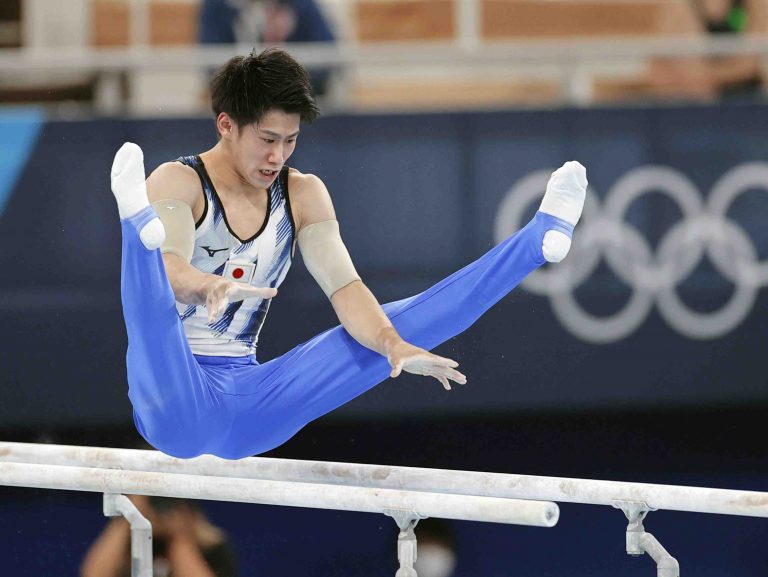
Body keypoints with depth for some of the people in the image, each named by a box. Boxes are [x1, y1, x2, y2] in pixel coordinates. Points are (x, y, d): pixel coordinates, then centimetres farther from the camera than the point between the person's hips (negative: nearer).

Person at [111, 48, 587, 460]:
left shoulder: (304, 195, 9)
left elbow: (346, 288, -4)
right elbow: (171, 270, -28)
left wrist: (394, 345, -24)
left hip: (251, 406, 5)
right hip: (179, 399, -5)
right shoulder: (177, 182, -8)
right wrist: (210, 287, -52)